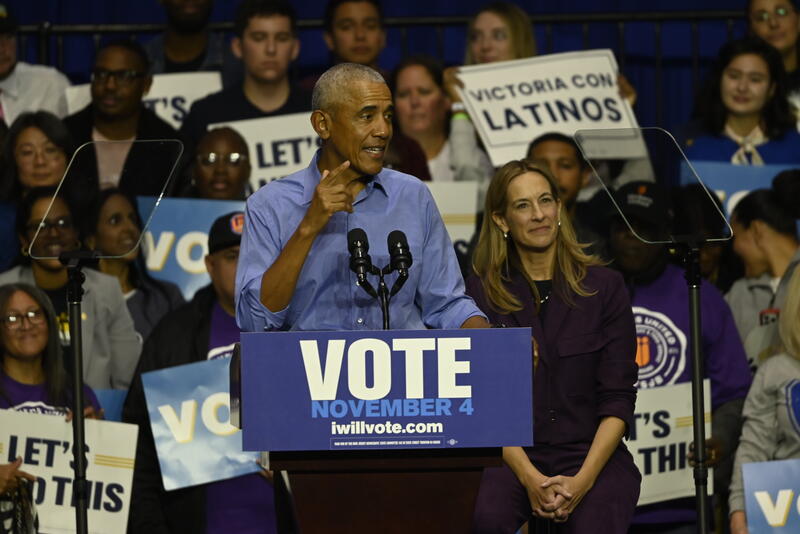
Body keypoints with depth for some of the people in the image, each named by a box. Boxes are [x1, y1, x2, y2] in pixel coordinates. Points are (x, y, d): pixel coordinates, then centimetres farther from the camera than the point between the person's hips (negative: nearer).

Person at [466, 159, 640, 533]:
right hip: (510, 455, 0)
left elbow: (618, 399, 1)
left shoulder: (604, 287, 5)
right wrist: (529, 478, -16)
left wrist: (582, 481, -13)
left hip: (591, 453, 0)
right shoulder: (481, 294, 4)